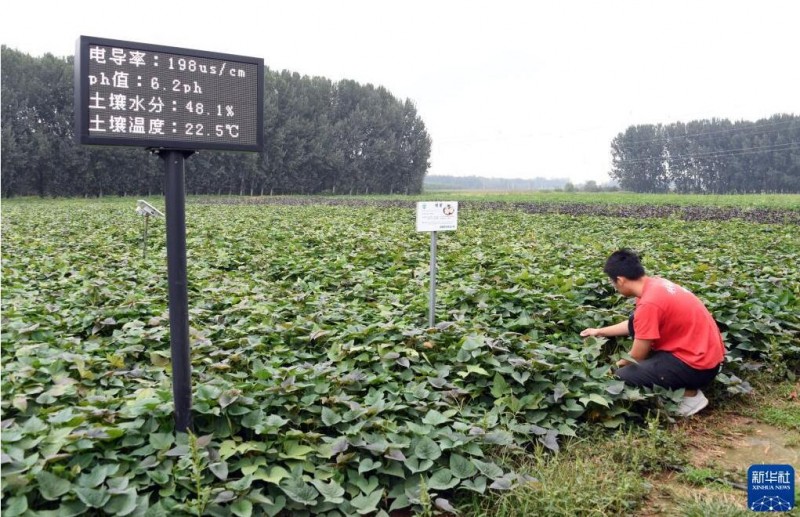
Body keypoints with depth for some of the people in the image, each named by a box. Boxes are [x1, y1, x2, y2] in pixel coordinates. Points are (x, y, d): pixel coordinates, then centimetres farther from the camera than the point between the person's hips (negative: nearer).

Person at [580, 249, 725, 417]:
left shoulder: (649, 303, -25)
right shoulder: (655, 283, 3)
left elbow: (636, 357, -14)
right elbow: (635, 324, 22)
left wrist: (613, 366, 6)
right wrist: (600, 332, 28)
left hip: (699, 365, -9)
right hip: (704, 350, 9)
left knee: (623, 377, -13)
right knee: (635, 324, 14)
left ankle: (689, 393, -2)